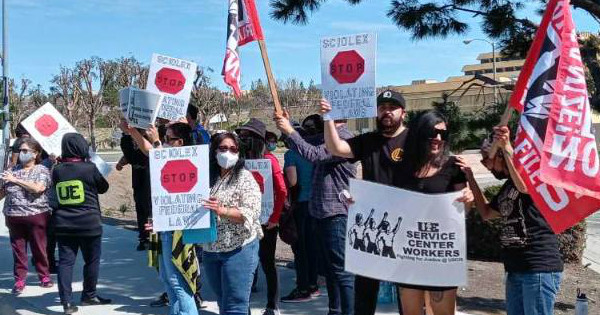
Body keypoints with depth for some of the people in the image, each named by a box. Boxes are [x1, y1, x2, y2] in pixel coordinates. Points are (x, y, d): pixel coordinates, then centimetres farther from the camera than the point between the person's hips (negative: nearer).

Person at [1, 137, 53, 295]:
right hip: (14, 217, 3)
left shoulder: (42, 170, -2)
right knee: (18, 249, 6)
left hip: (36, 215, -3)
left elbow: (38, 188, -19)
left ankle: (44, 276, 21)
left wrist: (15, 180, -14)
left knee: (39, 248, 6)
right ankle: (19, 280, 14)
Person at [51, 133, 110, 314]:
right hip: (88, 223, -4)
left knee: (65, 261, 5)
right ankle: (89, 296, 23)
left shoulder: (57, 170, 0)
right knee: (92, 260, 12)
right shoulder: (89, 168, -11)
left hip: (63, 225, 4)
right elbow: (103, 187, 3)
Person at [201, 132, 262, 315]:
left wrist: (222, 211, -31)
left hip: (239, 249, -6)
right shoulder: (208, 178, 9)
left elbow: (250, 213, -18)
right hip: (211, 251, 6)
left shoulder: (244, 177, -7)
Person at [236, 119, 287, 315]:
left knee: (267, 262, 5)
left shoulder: (269, 159, -5)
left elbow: (282, 191, -8)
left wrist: (275, 218, -8)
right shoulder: (240, 159, 5)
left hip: (265, 221, -3)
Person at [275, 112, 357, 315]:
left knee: (342, 270, -7)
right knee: (330, 268, 18)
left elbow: (314, 154, -25)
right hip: (321, 212, 10)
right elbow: (303, 145, 17)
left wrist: (290, 131, -19)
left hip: (336, 213, -10)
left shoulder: (344, 138, -17)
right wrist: (287, 127, 1)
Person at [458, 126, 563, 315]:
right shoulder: (507, 186, 18)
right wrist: (470, 177, 24)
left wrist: (507, 148, -34)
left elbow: (525, 186, -31)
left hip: (540, 267, -9)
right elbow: (486, 213, 29)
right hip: (515, 269, 9)